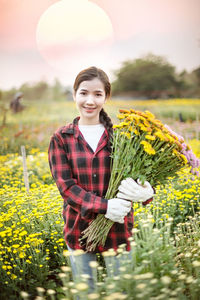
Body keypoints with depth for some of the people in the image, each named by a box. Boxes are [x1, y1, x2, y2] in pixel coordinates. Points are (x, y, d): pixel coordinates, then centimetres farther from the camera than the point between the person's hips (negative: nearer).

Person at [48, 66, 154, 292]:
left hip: (118, 229, 0)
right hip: (79, 229, 0)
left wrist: (145, 192, -28)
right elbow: (65, 185, -8)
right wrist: (104, 206, -22)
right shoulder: (61, 138, 0)